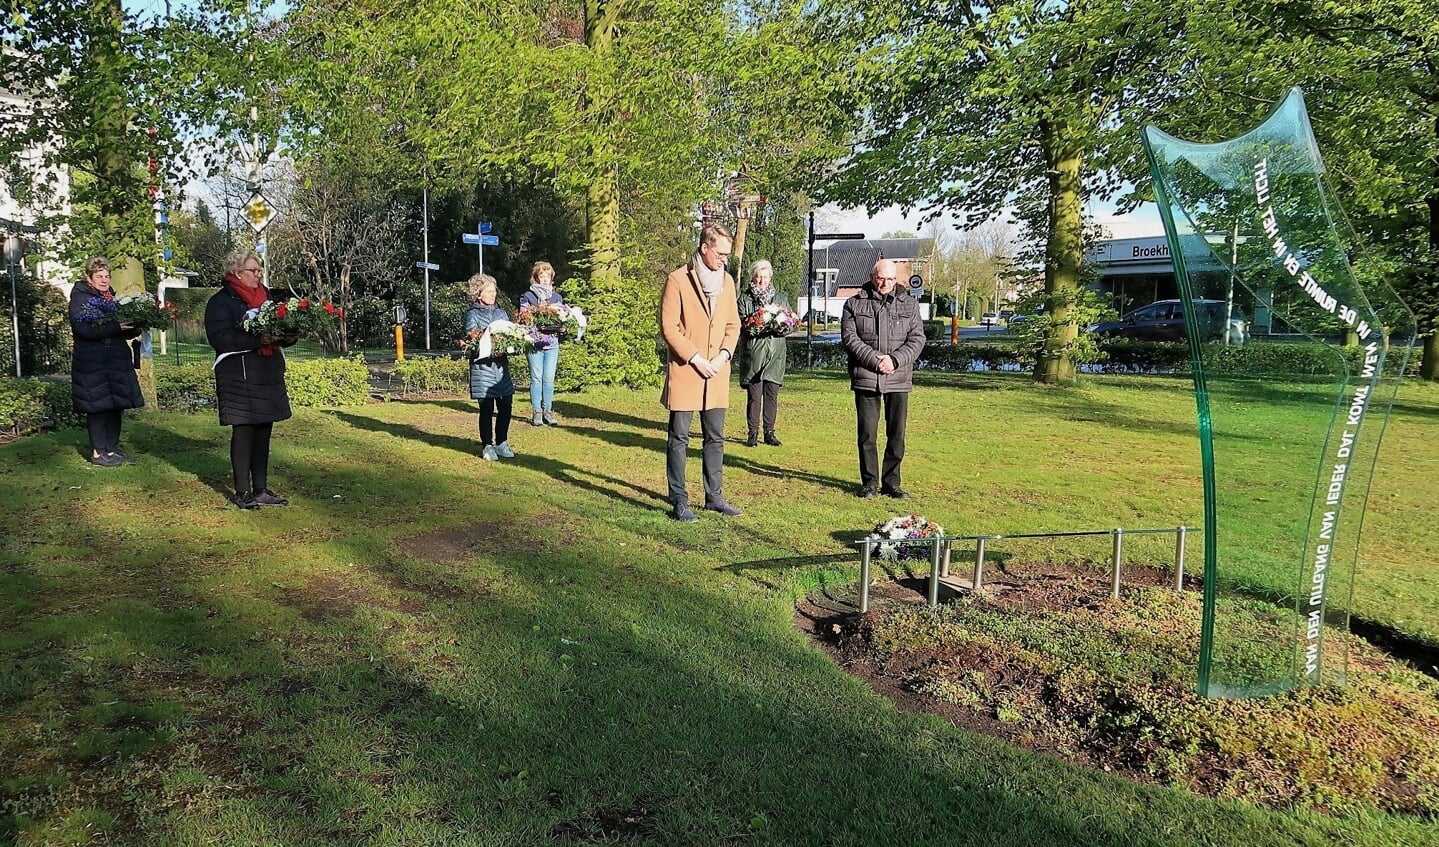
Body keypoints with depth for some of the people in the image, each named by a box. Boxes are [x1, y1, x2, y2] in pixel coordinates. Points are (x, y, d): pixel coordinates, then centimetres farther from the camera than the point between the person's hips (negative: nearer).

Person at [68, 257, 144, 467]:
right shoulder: (80, 299, -5)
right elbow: (84, 330, -19)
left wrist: (134, 329, -2)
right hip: (92, 362, -7)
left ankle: (112, 449, 16)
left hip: (116, 361, 7)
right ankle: (98, 453, 4)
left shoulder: (111, 299, 16)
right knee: (98, 406, -3)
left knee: (116, 406, 8)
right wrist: (117, 326, -24)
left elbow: (121, 331, 19)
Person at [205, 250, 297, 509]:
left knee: (263, 432, 10)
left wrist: (288, 336, -6)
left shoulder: (267, 297, 14)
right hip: (239, 376, -6)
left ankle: (261, 489, 18)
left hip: (269, 375, 6)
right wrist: (258, 339, -25)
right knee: (243, 431, -1)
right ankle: (242, 492, 7)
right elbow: (220, 338, -17)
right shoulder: (221, 301, -5)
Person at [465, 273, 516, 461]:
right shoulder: (472, 315, -2)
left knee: (506, 406, 5)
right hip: (482, 366, -5)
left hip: (502, 366, 5)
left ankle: (501, 443, 21)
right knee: (487, 408, -2)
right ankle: (487, 446, 10)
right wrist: (491, 351, -24)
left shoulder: (502, 313, 13)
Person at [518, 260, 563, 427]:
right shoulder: (527, 296, 3)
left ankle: (548, 411, 9)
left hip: (552, 342, 3)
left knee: (549, 379, 2)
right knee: (536, 378, -2)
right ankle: (536, 412, 4)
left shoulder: (557, 297, 14)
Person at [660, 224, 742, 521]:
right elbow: (669, 327, -10)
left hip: (717, 373, 6)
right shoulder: (678, 280, -7)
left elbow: (733, 324, 14)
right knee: (679, 438, 0)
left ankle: (714, 496, 21)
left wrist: (724, 355, -3)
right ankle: (678, 502, 6)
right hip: (685, 371, -5)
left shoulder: (727, 280, 10)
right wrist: (695, 358, -14)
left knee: (715, 438, 11)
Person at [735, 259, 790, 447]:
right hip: (753, 353, -2)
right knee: (754, 395, -4)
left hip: (775, 354, 2)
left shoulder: (781, 299, 14)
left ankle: (769, 433, 12)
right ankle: (753, 434, 4)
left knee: (772, 395, 3)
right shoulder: (745, 298, 6)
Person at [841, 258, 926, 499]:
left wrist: (894, 359, -12)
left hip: (899, 380, 2)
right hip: (865, 378, -1)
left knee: (897, 434, 5)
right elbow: (849, 338, -4)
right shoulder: (854, 304, 5)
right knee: (867, 433, 3)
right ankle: (870, 482, 14)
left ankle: (891, 483, 15)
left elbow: (917, 339, 3)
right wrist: (874, 359, -15)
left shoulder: (909, 305, 10)